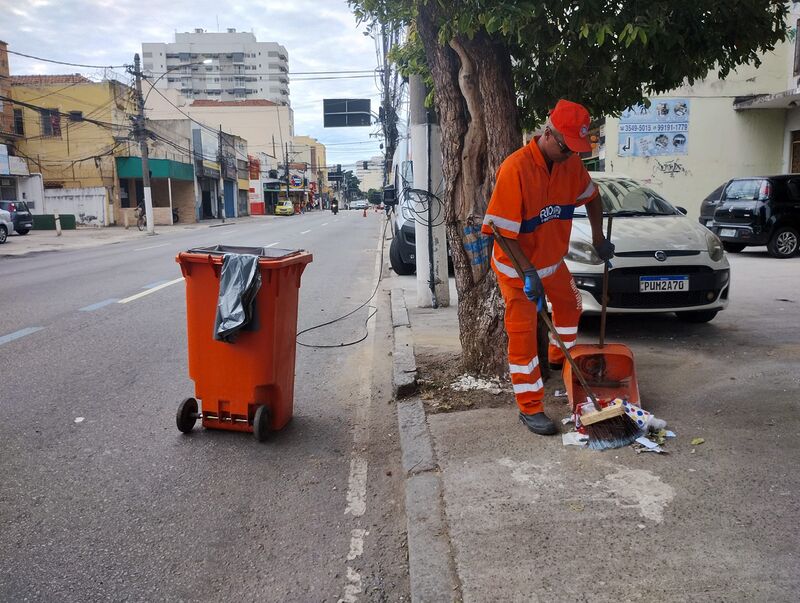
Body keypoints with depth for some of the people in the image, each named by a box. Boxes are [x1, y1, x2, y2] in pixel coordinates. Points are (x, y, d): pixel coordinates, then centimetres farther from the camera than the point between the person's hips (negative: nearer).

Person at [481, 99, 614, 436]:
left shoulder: (571, 162, -7)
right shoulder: (515, 168, -29)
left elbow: (591, 197, 14)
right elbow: (502, 229, -29)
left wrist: (598, 237, 6)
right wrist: (528, 272, -31)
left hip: (552, 259, 7)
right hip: (516, 266, -7)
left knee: (570, 305, 25)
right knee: (523, 334, -5)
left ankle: (558, 359, 53)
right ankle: (530, 408, 6)